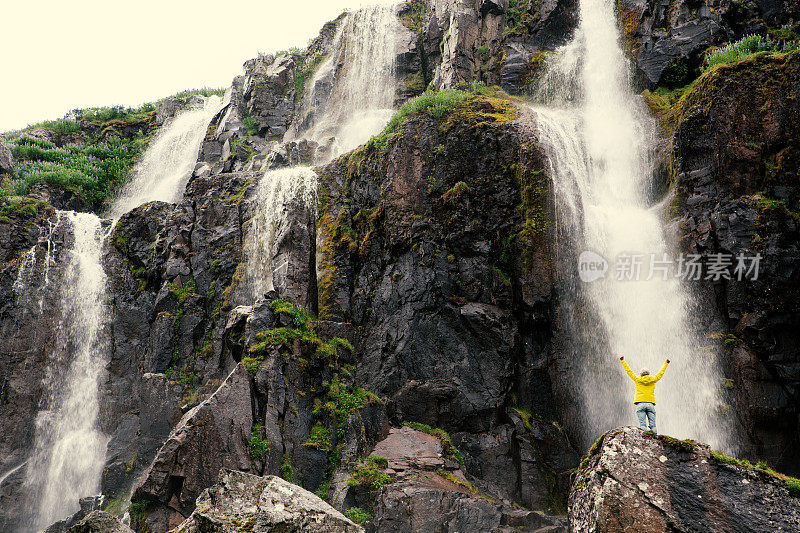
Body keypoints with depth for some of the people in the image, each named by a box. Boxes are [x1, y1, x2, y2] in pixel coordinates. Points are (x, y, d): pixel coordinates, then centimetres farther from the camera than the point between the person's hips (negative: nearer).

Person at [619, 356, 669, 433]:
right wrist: (666, 363, 40)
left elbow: (629, 371, 15)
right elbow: (660, 373, 26)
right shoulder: (653, 380, 12)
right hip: (650, 403, 1)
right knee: (652, 425, -1)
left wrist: (623, 361, 26)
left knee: (642, 424, -9)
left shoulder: (637, 379, 9)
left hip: (640, 403, -1)